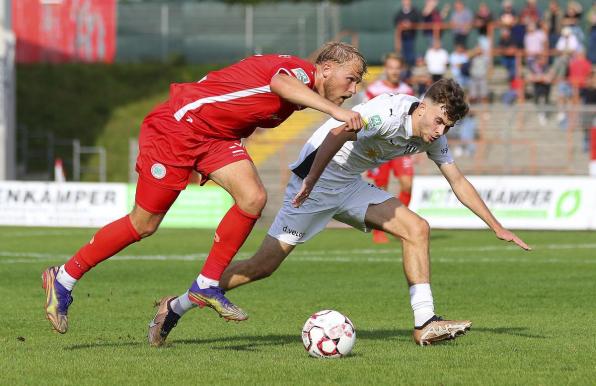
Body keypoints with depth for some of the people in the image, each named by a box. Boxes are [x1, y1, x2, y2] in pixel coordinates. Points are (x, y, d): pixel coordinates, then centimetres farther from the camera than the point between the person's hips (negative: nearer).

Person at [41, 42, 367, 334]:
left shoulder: (301, 95, 10)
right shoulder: (300, 70, -18)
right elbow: (281, 84, -45)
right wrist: (335, 111, -55)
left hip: (215, 136, 9)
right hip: (175, 126, -9)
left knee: (253, 198, -13)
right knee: (143, 225, -2)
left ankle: (206, 286, -3)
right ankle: (63, 279, 14)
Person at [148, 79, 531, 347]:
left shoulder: (433, 137, 1)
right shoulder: (390, 112, -26)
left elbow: (459, 181, 11)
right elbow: (338, 133, -37)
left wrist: (497, 227, 12)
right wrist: (310, 184, -40)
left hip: (350, 186, 8)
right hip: (316, 177, -8)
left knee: (416, 229, -8)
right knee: (264, 264, -10)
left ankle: (425, 324, -10)